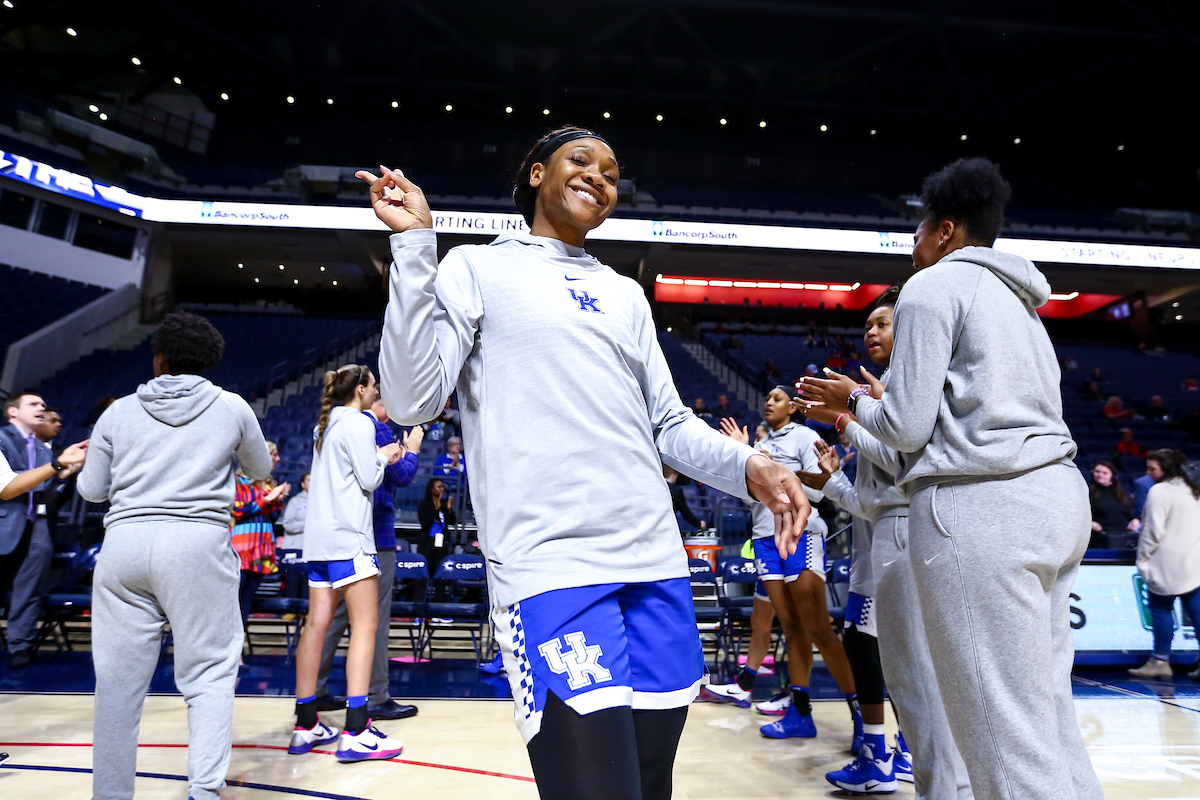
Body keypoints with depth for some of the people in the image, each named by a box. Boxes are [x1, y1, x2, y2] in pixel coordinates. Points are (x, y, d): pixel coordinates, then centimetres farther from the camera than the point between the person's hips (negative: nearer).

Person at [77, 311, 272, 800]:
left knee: (118, 679, 11)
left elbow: (92, 490, 16)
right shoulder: (232, 407, 6)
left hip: (123, 544, 3)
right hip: (198, 543, -2)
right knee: (209, 674, 2)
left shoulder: (119, 412, 10)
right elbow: (260, 470, 19)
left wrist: (85, 462, 39)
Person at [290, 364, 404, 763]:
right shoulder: (359, 423, -6)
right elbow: (369, 480, -8)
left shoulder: (326, 425, 20)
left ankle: (306, 727, 13)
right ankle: (356, 732, -12)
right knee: (365, 624, -9)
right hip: (348, 535, -9)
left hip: (319, 536, 9)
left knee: (317, 623, 8)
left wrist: (378, 457, 20)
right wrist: (382, 457, 9)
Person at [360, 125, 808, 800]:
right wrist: (415, 243, -8)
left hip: (656, 563, 6)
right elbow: (412, 401, -4)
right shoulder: (477, 268, 8)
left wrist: (747, 468, 2)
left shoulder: (625, 294, 22)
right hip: (550, 562, -5)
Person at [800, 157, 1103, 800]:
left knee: (1009, 742, -6)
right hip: (1058, 493, 10)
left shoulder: (933, 285, -3)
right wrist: (884, 399, 30)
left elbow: (907, 429, -10)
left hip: (978, 507, -9)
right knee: (1050, 715, 13)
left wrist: (855, 400, 9)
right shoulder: (1017, 298, 24)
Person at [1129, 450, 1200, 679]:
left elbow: (1153, 530, -15)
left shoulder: (1159, 491, -12)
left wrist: (1142, 557, -5)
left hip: (1168, 564, -8)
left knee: (1161, 609, -1)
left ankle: (1160, 661, 3)